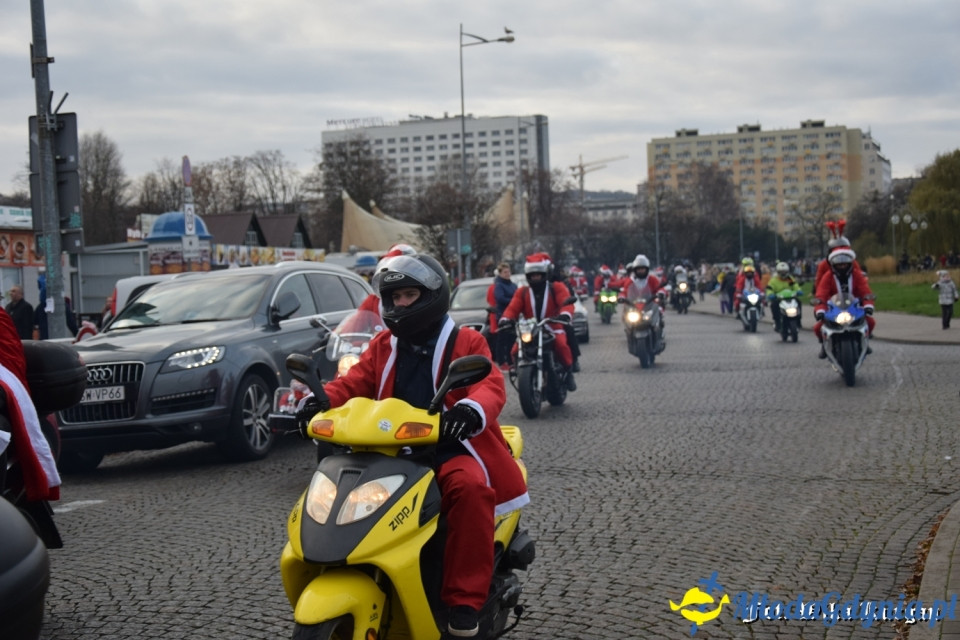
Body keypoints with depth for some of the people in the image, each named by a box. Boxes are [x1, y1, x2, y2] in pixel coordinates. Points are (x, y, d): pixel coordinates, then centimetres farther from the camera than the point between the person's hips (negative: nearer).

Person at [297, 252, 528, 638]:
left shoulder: (466, 344, 4)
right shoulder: (383, 346, 19)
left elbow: (491, 386, -12)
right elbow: (355, 383, 9)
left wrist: (472, 409, -36)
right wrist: (322, 399, -15)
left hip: (450, 449, -5)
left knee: (470, 489, -36)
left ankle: (464, 603, -32)